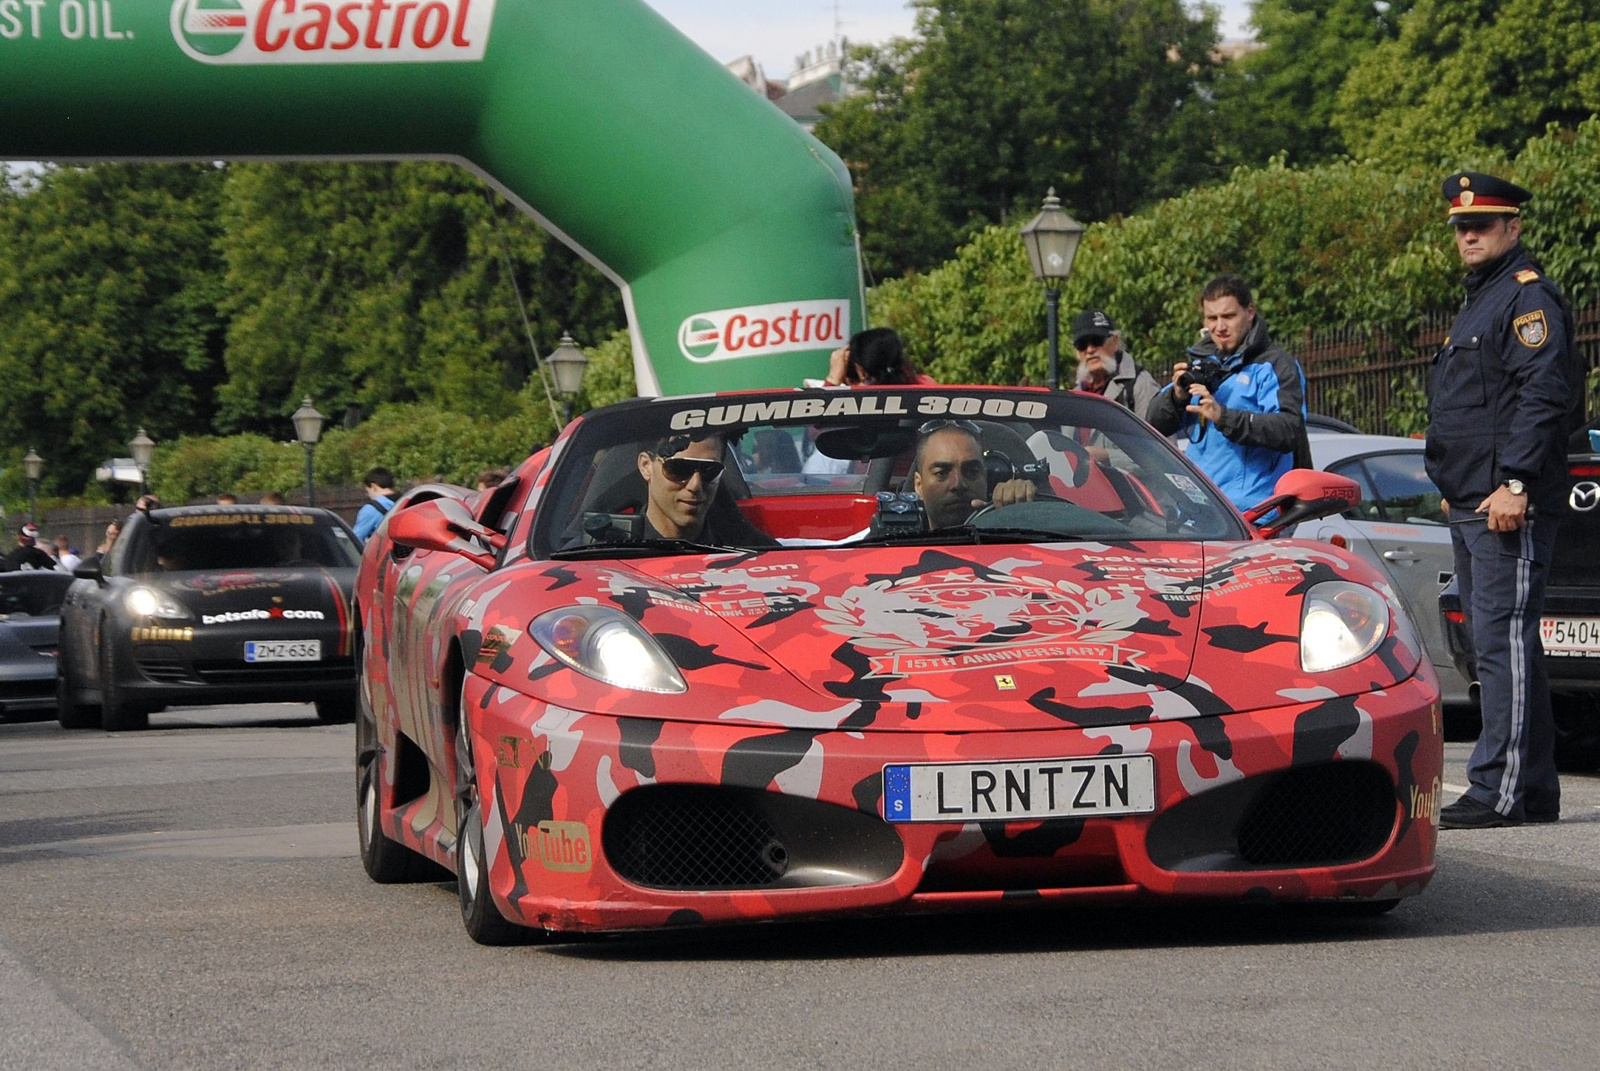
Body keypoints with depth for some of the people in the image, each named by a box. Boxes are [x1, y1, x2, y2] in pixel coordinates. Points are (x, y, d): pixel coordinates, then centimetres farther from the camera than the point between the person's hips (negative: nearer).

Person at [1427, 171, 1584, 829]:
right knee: (1498, 644, 11)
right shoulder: (1479, 300, 23)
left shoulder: (1528, 295, -9)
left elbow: (1543, 394, -20)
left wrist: (1514, 483, -26)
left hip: (1508, 505, -11)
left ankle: (1499, 791, -15)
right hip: (1469, 504, 11)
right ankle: (1534, 790, 15)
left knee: (1503, 640, -13)